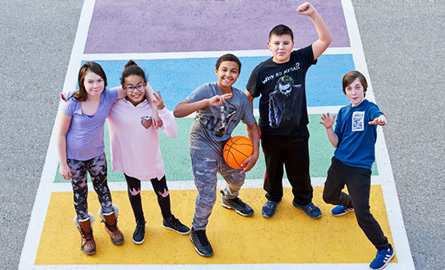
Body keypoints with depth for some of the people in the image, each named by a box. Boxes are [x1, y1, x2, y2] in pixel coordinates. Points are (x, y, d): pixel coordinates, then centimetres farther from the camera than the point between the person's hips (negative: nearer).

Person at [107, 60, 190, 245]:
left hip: (152, 160, 0)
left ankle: (168, 220, 50)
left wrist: (162, 110, -36)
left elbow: (173, 133, -25)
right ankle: (140, 223, 51)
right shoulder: (114, 105, -20)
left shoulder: (153, 106, -19)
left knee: (162, 192, 18)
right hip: (129, 160, 0)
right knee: (134, 191, 23)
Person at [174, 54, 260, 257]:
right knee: (207, 196, -10)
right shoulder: (206, 90, -23)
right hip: (203, 146, -6)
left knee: (237, 178, 27)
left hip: (225, 145, 6)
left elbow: (252, 125, 6)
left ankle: (229, 199, 64)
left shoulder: (241, 98, -8)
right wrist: (207, 102, -44)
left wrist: (255, 153, -5)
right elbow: (177, 112, -34)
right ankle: (197, 232, 17)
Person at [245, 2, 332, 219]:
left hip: (298, 132, 1)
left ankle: (303, 200, 46)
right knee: (273, 169, 21)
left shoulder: (300, 59, -12)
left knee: (300, 170, 18)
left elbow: (326, 40, -18)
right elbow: (248, 97, -3)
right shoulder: (261, 70, -16)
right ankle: (273, 197, 50)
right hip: (271, 134, -1)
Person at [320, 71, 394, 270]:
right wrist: (329, 128, -10)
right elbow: (336, 143, 8)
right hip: (339, 163, 7)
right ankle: (348, 203, 62)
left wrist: (380, 120, -59)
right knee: (329, 197, 27)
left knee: (362, 215, -12)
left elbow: (378, 116, -36)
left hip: (360, 168, -6)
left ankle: (385, 250, 9)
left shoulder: (369, 108, -10)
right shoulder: (343, 112, 8)